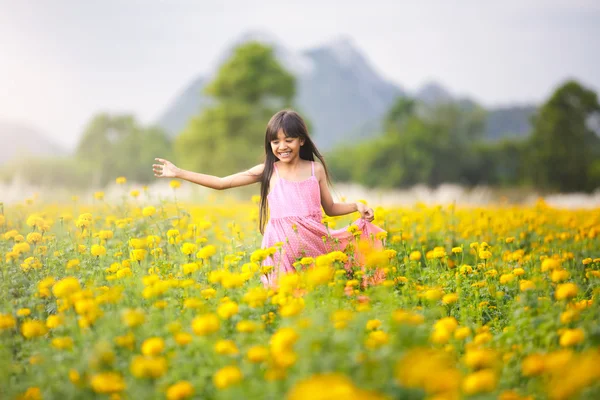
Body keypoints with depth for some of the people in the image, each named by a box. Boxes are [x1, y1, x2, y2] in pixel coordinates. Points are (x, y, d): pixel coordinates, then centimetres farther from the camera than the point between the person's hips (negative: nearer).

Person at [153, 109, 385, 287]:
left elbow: (330, 208, 17)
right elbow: (221, 183, 5)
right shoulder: (268, 171, 4)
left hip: (313, 240, 1)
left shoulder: (316, 169, 7)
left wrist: (356, 206, -1)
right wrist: (179, 173, 3)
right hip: (283, 245, -1)